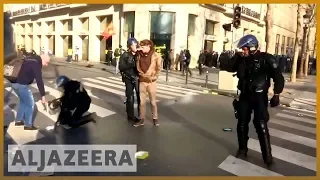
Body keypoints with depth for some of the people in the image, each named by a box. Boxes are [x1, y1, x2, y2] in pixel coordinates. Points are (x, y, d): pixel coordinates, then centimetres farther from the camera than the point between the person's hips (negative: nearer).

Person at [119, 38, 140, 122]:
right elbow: (121, 67, -10)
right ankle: (130, 116, 15)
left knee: (140, 97, 0)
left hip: (138, 78, 2)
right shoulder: (125, 55, -2)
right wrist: (131, 64, -20)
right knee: (130, 98, 3)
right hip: (129, 79, -2)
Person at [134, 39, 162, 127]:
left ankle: (155, 118, 23)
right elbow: (138, 67, 12)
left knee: (153, 102, 8)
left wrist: (154, 77, -6)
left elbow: (159, 68, -3)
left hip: (151, 82, -3)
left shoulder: (156, 56, -8)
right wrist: (142, 75, 1)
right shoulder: (139, 55, 2)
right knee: (142, 102, 8)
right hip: (142, 81, 3)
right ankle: (142, 119, 19)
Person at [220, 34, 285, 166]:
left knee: (261, 126, -7)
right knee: (242, 124, 10)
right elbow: (225, 66, 2)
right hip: (244, 96, 5)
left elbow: (278, 77, -13)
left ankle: (267, 155, 6)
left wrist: (276, 94, -19)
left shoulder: (266, 59, -11)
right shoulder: (241, 60, 1)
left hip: (259, 97, -4)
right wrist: (236, 57, -11)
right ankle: (242, 149, 28)